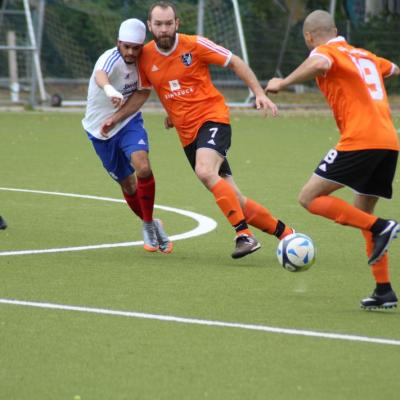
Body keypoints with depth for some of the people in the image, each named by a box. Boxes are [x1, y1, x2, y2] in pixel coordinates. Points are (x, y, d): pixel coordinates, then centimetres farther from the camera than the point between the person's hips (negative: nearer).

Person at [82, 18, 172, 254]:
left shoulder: (142, 60, -9)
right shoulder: (110, 59, -27)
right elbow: (100, 75, -52)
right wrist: (110, 90, -74)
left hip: (129, 122, 2)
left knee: (143, 168, -24)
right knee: (127, 185, 7)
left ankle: (149, 224, -6)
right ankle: (150, 226, 31)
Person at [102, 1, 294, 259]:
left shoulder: (194, 45, -8)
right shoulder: (146, 57, 4)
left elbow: (235, 63, 0)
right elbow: (142, 92, 21)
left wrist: (259, 93, -9)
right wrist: (116, 117, 11)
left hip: (212, 117, -5)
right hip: (188, 134, 5)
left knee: (205, 172, -34)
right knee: (234, 201, 1)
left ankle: (244, 235, -32)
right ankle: (284, 233, 17)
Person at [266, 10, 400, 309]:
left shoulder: (326, 51, 1)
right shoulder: (365, 56, 24)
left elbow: (320, 64, -25)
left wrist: (283, 83, -15)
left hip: (360, 139, -8)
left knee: (310, 198, -4)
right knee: (362, 214, 18)